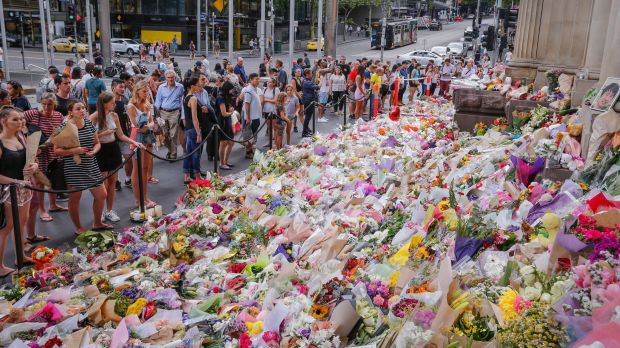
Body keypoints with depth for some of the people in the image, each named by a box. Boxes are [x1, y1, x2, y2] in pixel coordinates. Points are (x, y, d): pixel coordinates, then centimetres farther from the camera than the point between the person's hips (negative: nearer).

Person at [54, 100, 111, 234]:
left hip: (91, 166, 6)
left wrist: (94, 151, -9)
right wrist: (74, 151, -24)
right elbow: (57, 150, -12)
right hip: (73, 168, -6)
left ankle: (97, 223, 31)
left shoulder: (89, 123, 4)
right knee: (75, 198, 7)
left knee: (101, 195, 10)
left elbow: (97, 143, 12)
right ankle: (78, 228, 26)